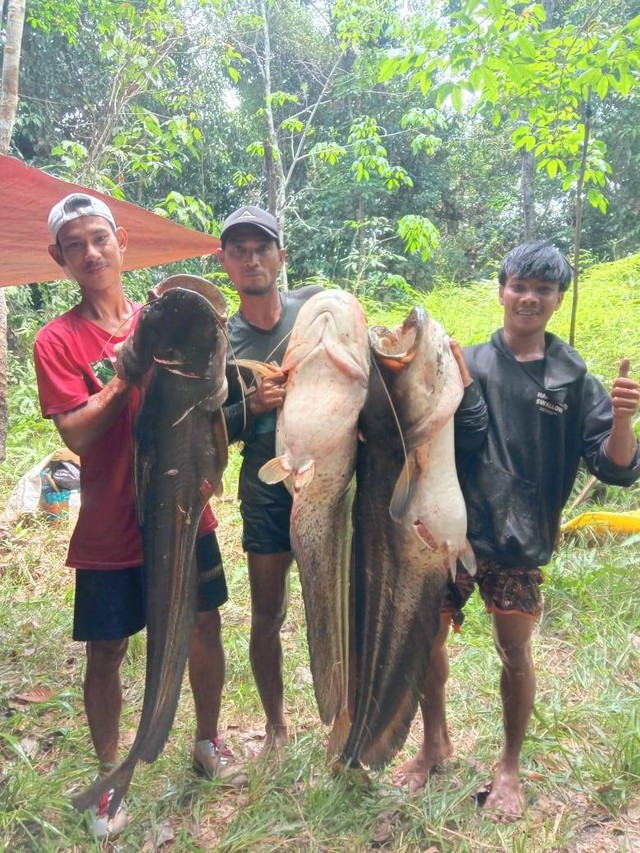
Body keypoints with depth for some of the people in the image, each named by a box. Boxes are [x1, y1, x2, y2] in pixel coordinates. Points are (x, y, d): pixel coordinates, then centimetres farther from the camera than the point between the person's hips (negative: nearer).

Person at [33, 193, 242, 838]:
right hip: (110, 530, -3)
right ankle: (109, 775, 32)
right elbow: (77, 434, -17)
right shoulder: (57, 341, -7)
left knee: (204, 631, 15)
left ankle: (208, 739, 39)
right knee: (106, 654, 9)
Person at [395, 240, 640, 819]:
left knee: (515, 654, 9)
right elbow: (469, 433, -13)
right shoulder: (468, 363, 0)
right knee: (427, 642, 11)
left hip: (520, 541, 0)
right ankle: (435, 743, 38)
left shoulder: (574, 379, 0)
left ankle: (510, 766, 35)